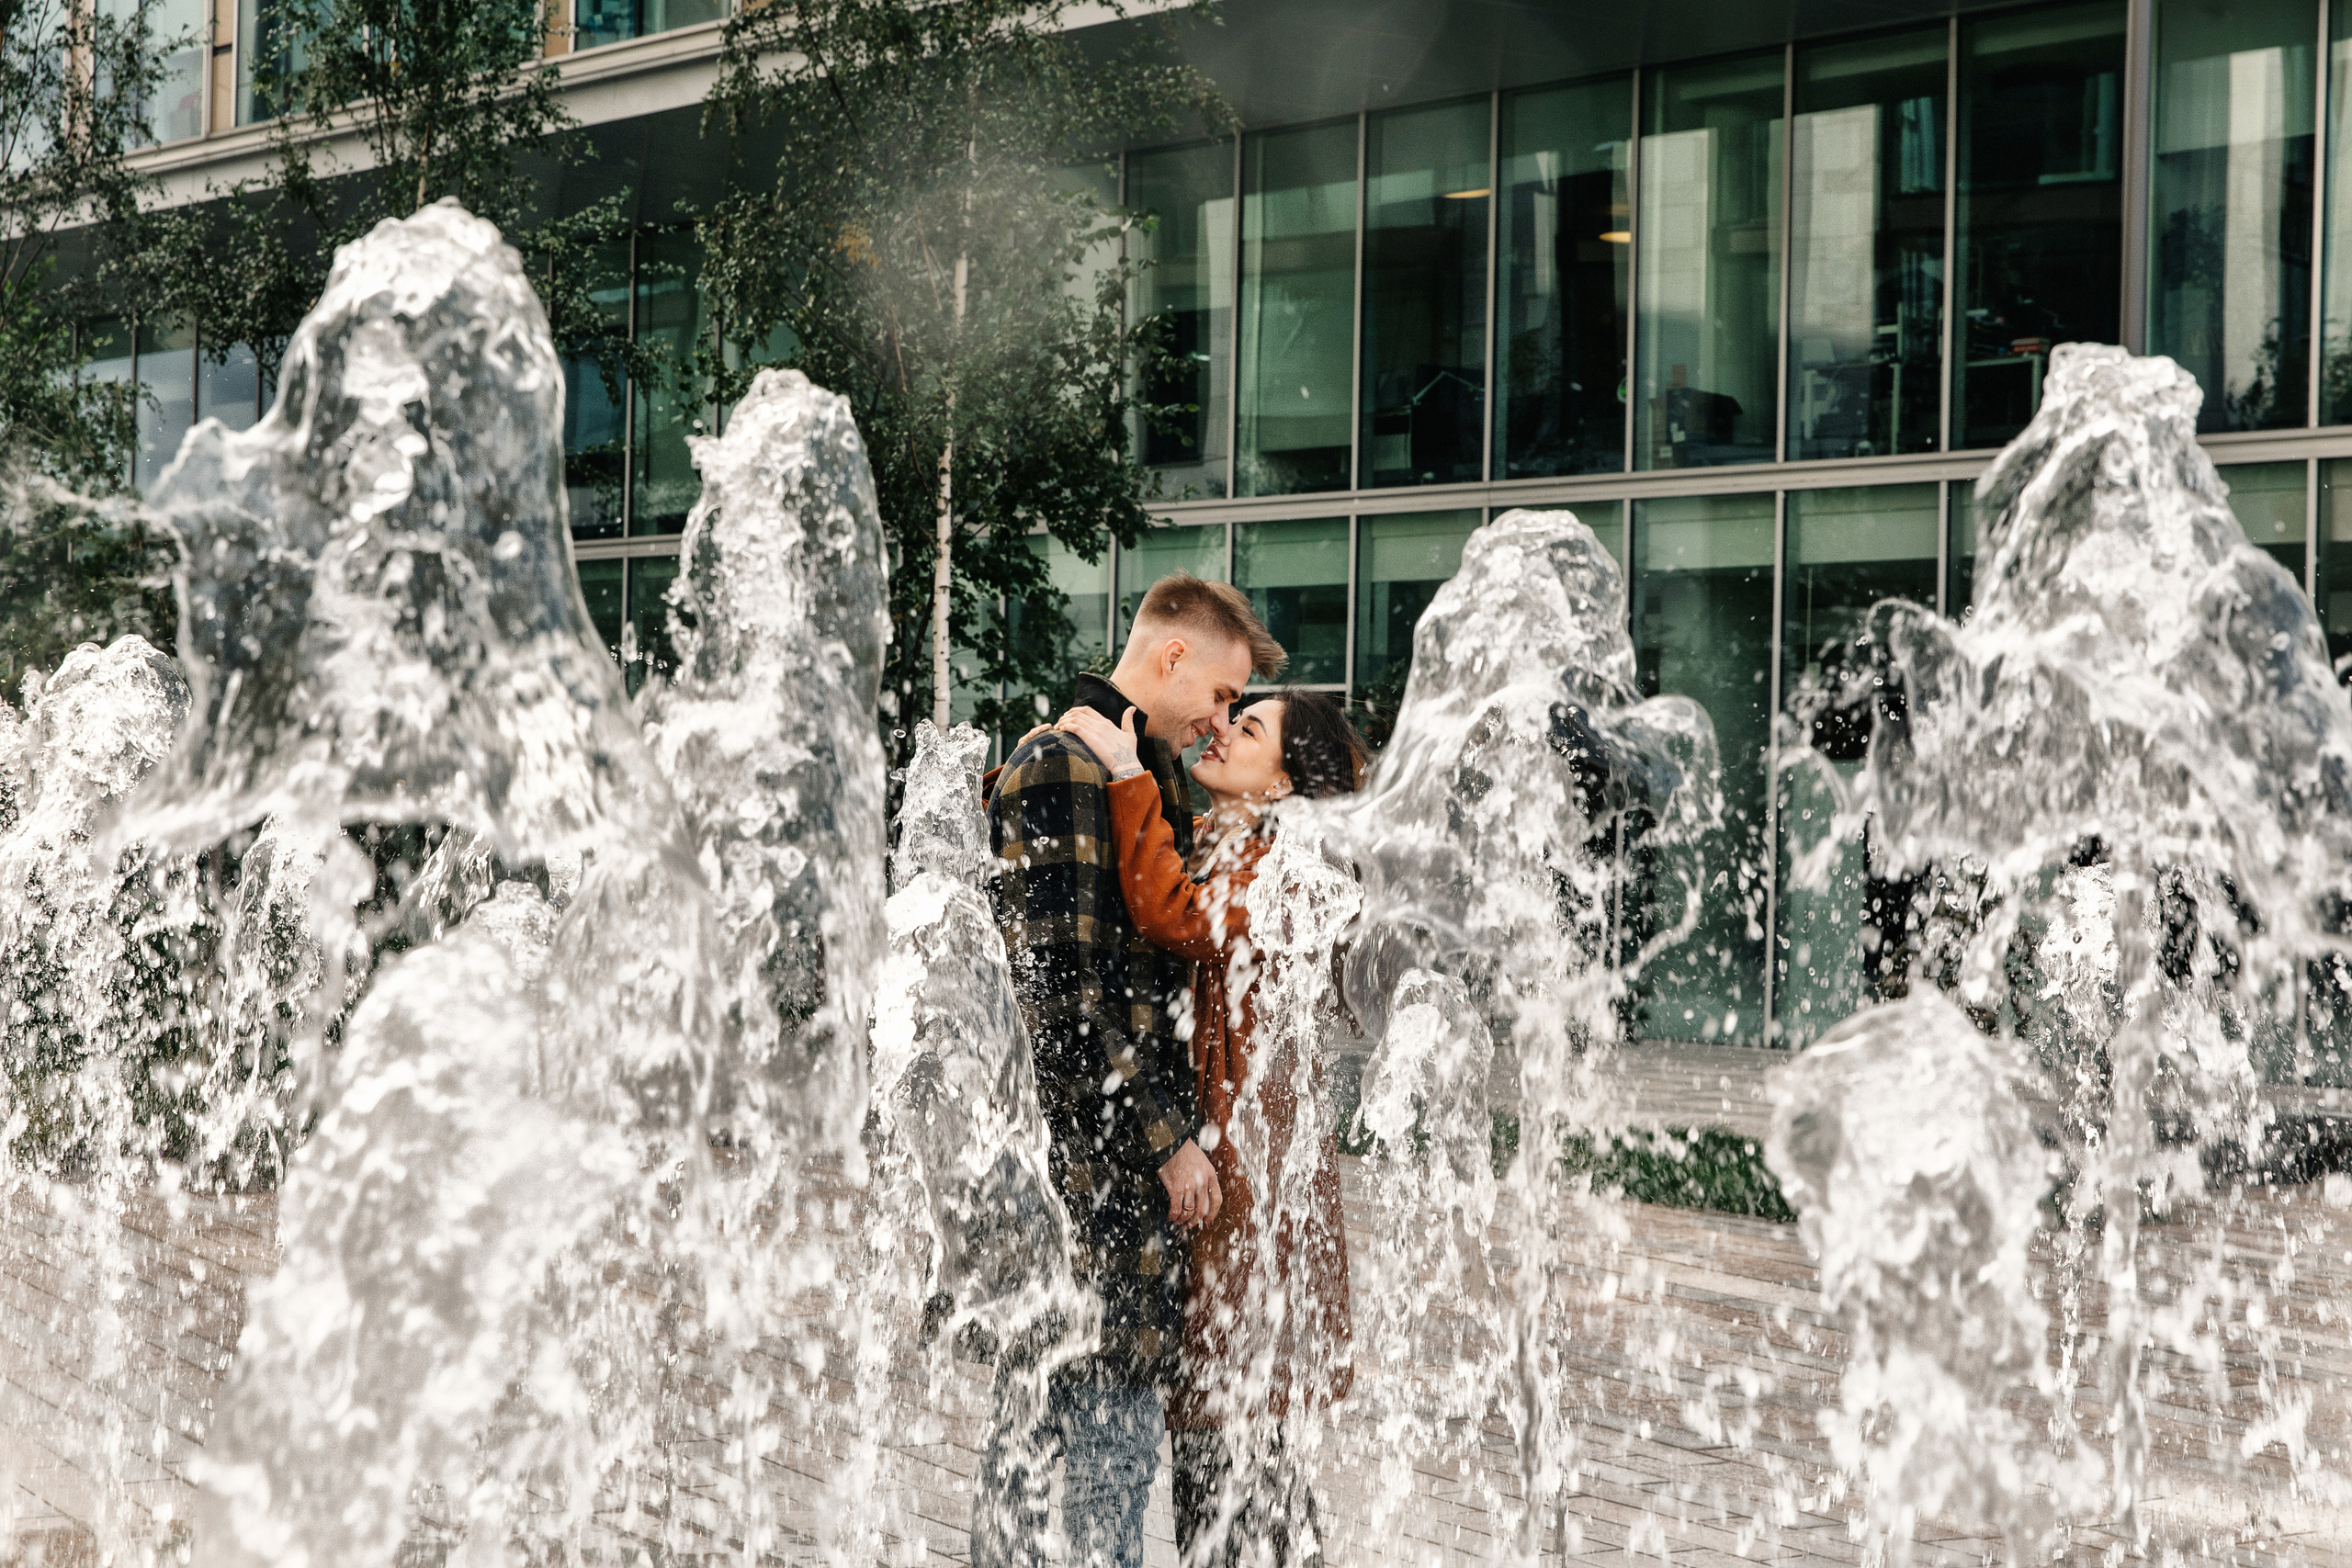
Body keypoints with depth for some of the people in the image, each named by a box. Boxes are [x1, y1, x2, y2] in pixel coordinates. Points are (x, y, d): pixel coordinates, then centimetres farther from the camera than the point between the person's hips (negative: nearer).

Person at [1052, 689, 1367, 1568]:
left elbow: (1175, 918, -29)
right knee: (1199, 1428, 14)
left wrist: (1129, 774, -25)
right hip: (1184, 1164, 8)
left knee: (1228, 1434, -3)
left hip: (1244, 1170, -8)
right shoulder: (1201, 843, 14)